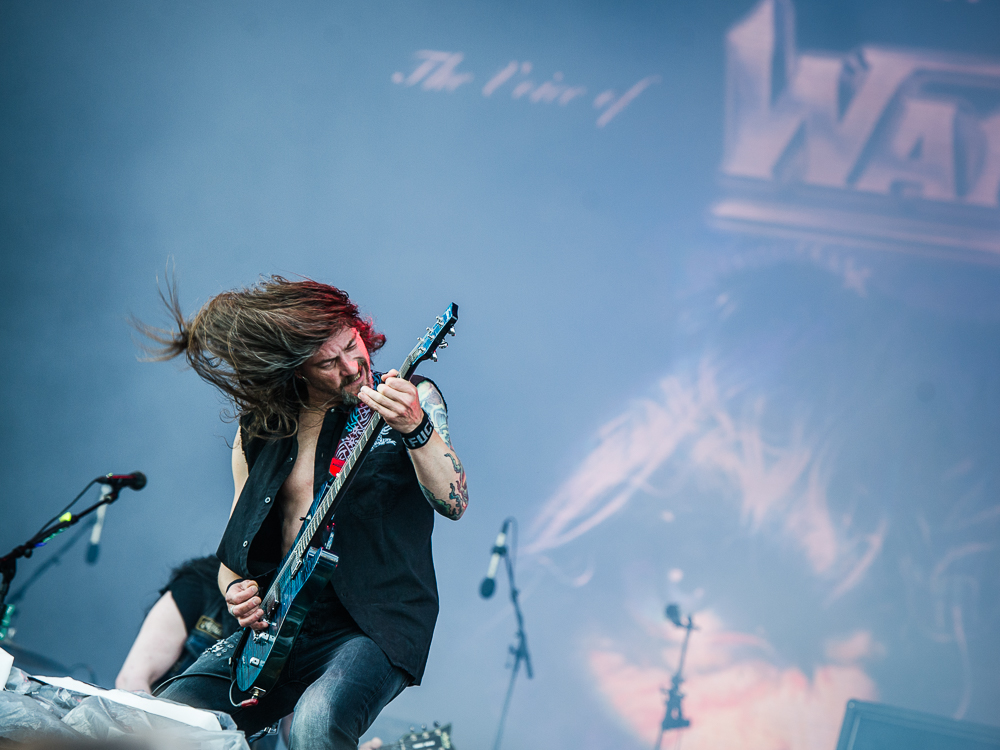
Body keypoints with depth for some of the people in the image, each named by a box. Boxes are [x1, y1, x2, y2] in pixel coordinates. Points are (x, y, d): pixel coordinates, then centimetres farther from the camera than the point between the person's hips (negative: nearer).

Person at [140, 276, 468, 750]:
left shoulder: (412, 398, 1)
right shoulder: (258, 427, 11)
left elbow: (453, 503, -15)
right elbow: (233, 549, 20)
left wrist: (415, 428, -32)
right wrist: (236, 591, -3)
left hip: (373, 626, -4)